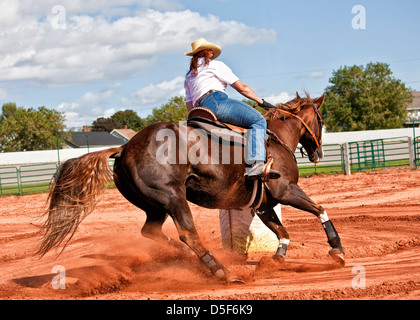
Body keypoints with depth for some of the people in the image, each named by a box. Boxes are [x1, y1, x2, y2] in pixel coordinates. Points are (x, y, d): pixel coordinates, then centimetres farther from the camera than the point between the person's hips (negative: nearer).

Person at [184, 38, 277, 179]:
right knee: (258, 121, -13)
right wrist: (261, 101, 18)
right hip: (217, 102, -8)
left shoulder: (189, 77, 31)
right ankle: (255, 164, -37)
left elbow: (190, 108, 24)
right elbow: (242, 87, 10)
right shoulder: (215, 65, 11)